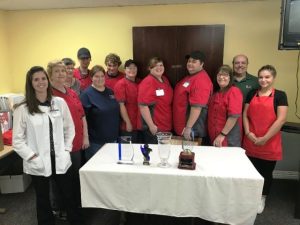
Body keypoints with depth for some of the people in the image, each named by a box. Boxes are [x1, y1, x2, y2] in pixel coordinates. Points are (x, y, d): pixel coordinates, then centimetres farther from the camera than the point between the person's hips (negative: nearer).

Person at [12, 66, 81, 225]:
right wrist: (33, 157, -12)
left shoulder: (60, 102, -1)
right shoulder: (22, 109, -8)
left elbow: (69, 128, 6)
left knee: (69, 197, 14)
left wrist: (66, 150, 0)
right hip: (38, 164, -2)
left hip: (61, 160, 2)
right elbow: (17, 140, -6)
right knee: (43, 201, 17)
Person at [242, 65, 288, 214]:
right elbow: (245, 114, 7)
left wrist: (265, 138, -14)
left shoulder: (280, 95, -4)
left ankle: (262, 198, 33)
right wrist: (248, 132, -8)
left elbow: (281, 119, -12)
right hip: (250, 142, 3)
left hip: (269, 143, -2)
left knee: (266, 172, 12)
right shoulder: (252, 94, 7)